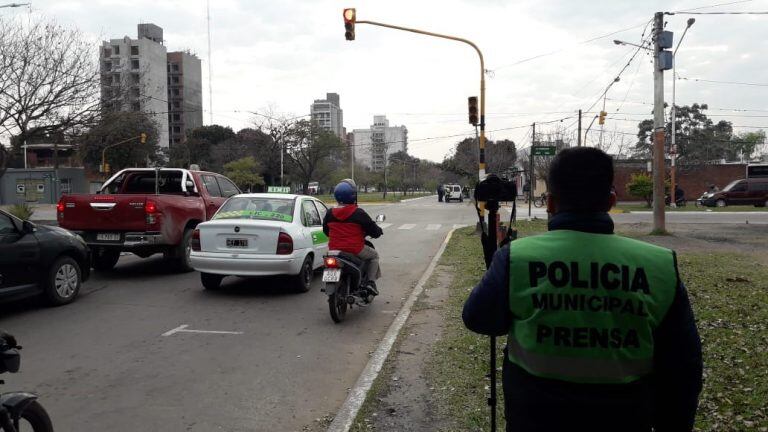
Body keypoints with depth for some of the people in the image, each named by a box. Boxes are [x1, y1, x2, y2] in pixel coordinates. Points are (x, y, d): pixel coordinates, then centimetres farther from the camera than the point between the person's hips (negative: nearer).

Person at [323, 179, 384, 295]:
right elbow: (374, 231, -6)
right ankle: (370, 281, 8)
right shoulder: (358, 213, -13)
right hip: (356, 250, -4)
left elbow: (326, 231, 17)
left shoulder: (330, 213, 2)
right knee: (374, 255, 22)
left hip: (334, 250, 5)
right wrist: (379, 231, 17)